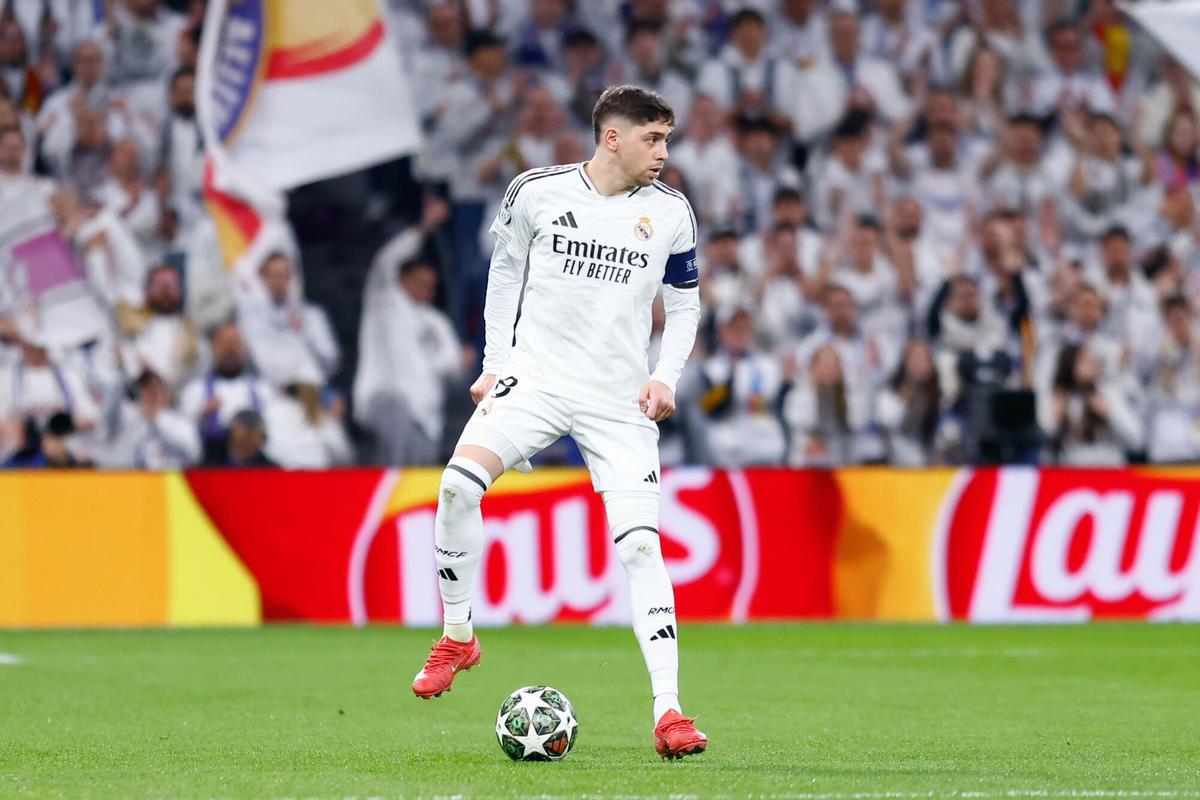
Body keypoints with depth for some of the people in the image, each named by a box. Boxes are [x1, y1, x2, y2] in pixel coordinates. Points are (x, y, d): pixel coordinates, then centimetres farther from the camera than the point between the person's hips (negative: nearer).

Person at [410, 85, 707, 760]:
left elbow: (685, 305, 13)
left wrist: (666, 376, -2)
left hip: (620, 400, 0)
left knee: (640, 545, -12)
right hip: (535, 375, 0)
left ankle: (669, 713, -11)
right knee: (459, 482, -25)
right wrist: (495, 363, 7)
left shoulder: (670, 212, 3)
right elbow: (506, 273, 14)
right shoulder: (537, 192, 0)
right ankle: (458, 637, -4)